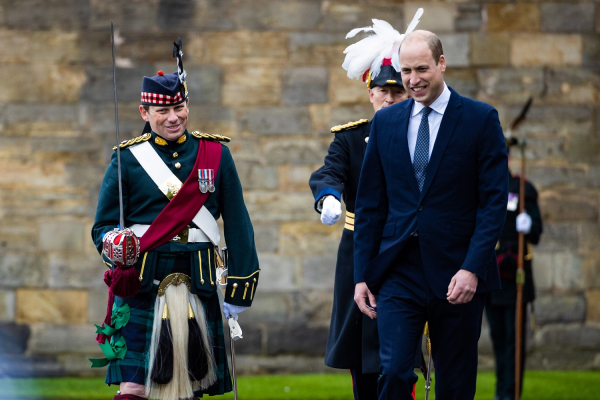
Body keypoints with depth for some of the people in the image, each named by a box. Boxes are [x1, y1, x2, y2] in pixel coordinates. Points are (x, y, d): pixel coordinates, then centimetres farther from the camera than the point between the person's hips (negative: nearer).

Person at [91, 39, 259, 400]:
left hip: (198, 284, 2)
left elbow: (237, 224, 10)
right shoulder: (128, 158, 3)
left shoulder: (215, 154, 8)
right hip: (142, 284, -2)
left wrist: (240, 288, 5)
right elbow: (103, 225, 6)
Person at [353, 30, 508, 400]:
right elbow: (370, 203, 11)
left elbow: (494, 200, -5)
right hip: (399, 269, 2)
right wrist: (362, 274, 5)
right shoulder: (386, 122, 9)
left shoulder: (481, 119, -1)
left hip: (457, 273, -2)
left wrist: (473, 268, -15)